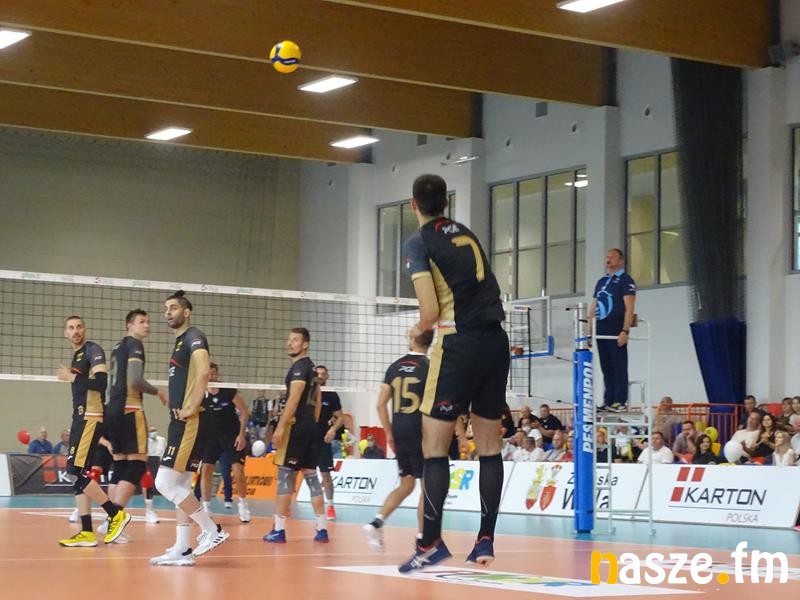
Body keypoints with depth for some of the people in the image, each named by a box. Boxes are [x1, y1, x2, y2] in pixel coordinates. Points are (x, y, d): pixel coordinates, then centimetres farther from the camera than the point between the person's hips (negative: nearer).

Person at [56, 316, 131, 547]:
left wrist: (71, 377, -13)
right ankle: (87, 533, 3)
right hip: (80, 418, 9)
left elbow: (101, 382, -20)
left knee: (78, 471, -14)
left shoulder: (92, 350, -8)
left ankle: (117, 514, -8)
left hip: (91, 419, -9)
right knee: (78, 475, 4)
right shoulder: (77, 355, 20)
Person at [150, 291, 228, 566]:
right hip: (180, 422, 10)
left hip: (190, 422, -10)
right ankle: (182, 550, 10)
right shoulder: (180, 341, 20)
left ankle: (212, 530, -6)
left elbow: (204, 372, -26)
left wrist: (192, 408, -23)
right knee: (180, 486, 9)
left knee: (165, 483, -13)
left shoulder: (194, 336, -9)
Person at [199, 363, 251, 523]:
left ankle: (243, 504, 12)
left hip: (233, 436, -3)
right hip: (213, 436, 3)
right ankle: (205, 508, 3)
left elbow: (244, 412, -8)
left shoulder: (229, 392, -12)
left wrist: (242, 434, -14)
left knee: (238, 472, -10)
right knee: (205, 470, -6)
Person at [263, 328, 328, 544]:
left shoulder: (299, 366, -10)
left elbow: (294, 399, -19)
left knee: (285, 477, -6)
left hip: (297, 426, -9)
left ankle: (279, 530, -6)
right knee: (311, 476, 9)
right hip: (311, 428, 9)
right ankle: (321, 530, 8)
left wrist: (280, 427, -21)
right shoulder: (311, 368, 18)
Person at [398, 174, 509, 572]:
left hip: (459, 345, -6)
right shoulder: (467, 235, 16)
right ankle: (486, 540, 9)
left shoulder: (418, 243, -3)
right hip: (496, 340, 6)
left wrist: (419, 329, 11)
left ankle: (431, 542, -6)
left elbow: (431, 311, -10)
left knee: (434, 445, -1)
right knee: (489, 445, 9)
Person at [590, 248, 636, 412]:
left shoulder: (625, 280, -2)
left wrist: (625, 331, -19)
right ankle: (608, 401, 11)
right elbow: (593, 309, 22)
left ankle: (620, 401, -6)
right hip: (601, 330, 7)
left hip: (616, 331, -7)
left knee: (619, 367, -6)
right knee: (606, 368, 8)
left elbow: (629, 308, -10)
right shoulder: (601, 282, 21)